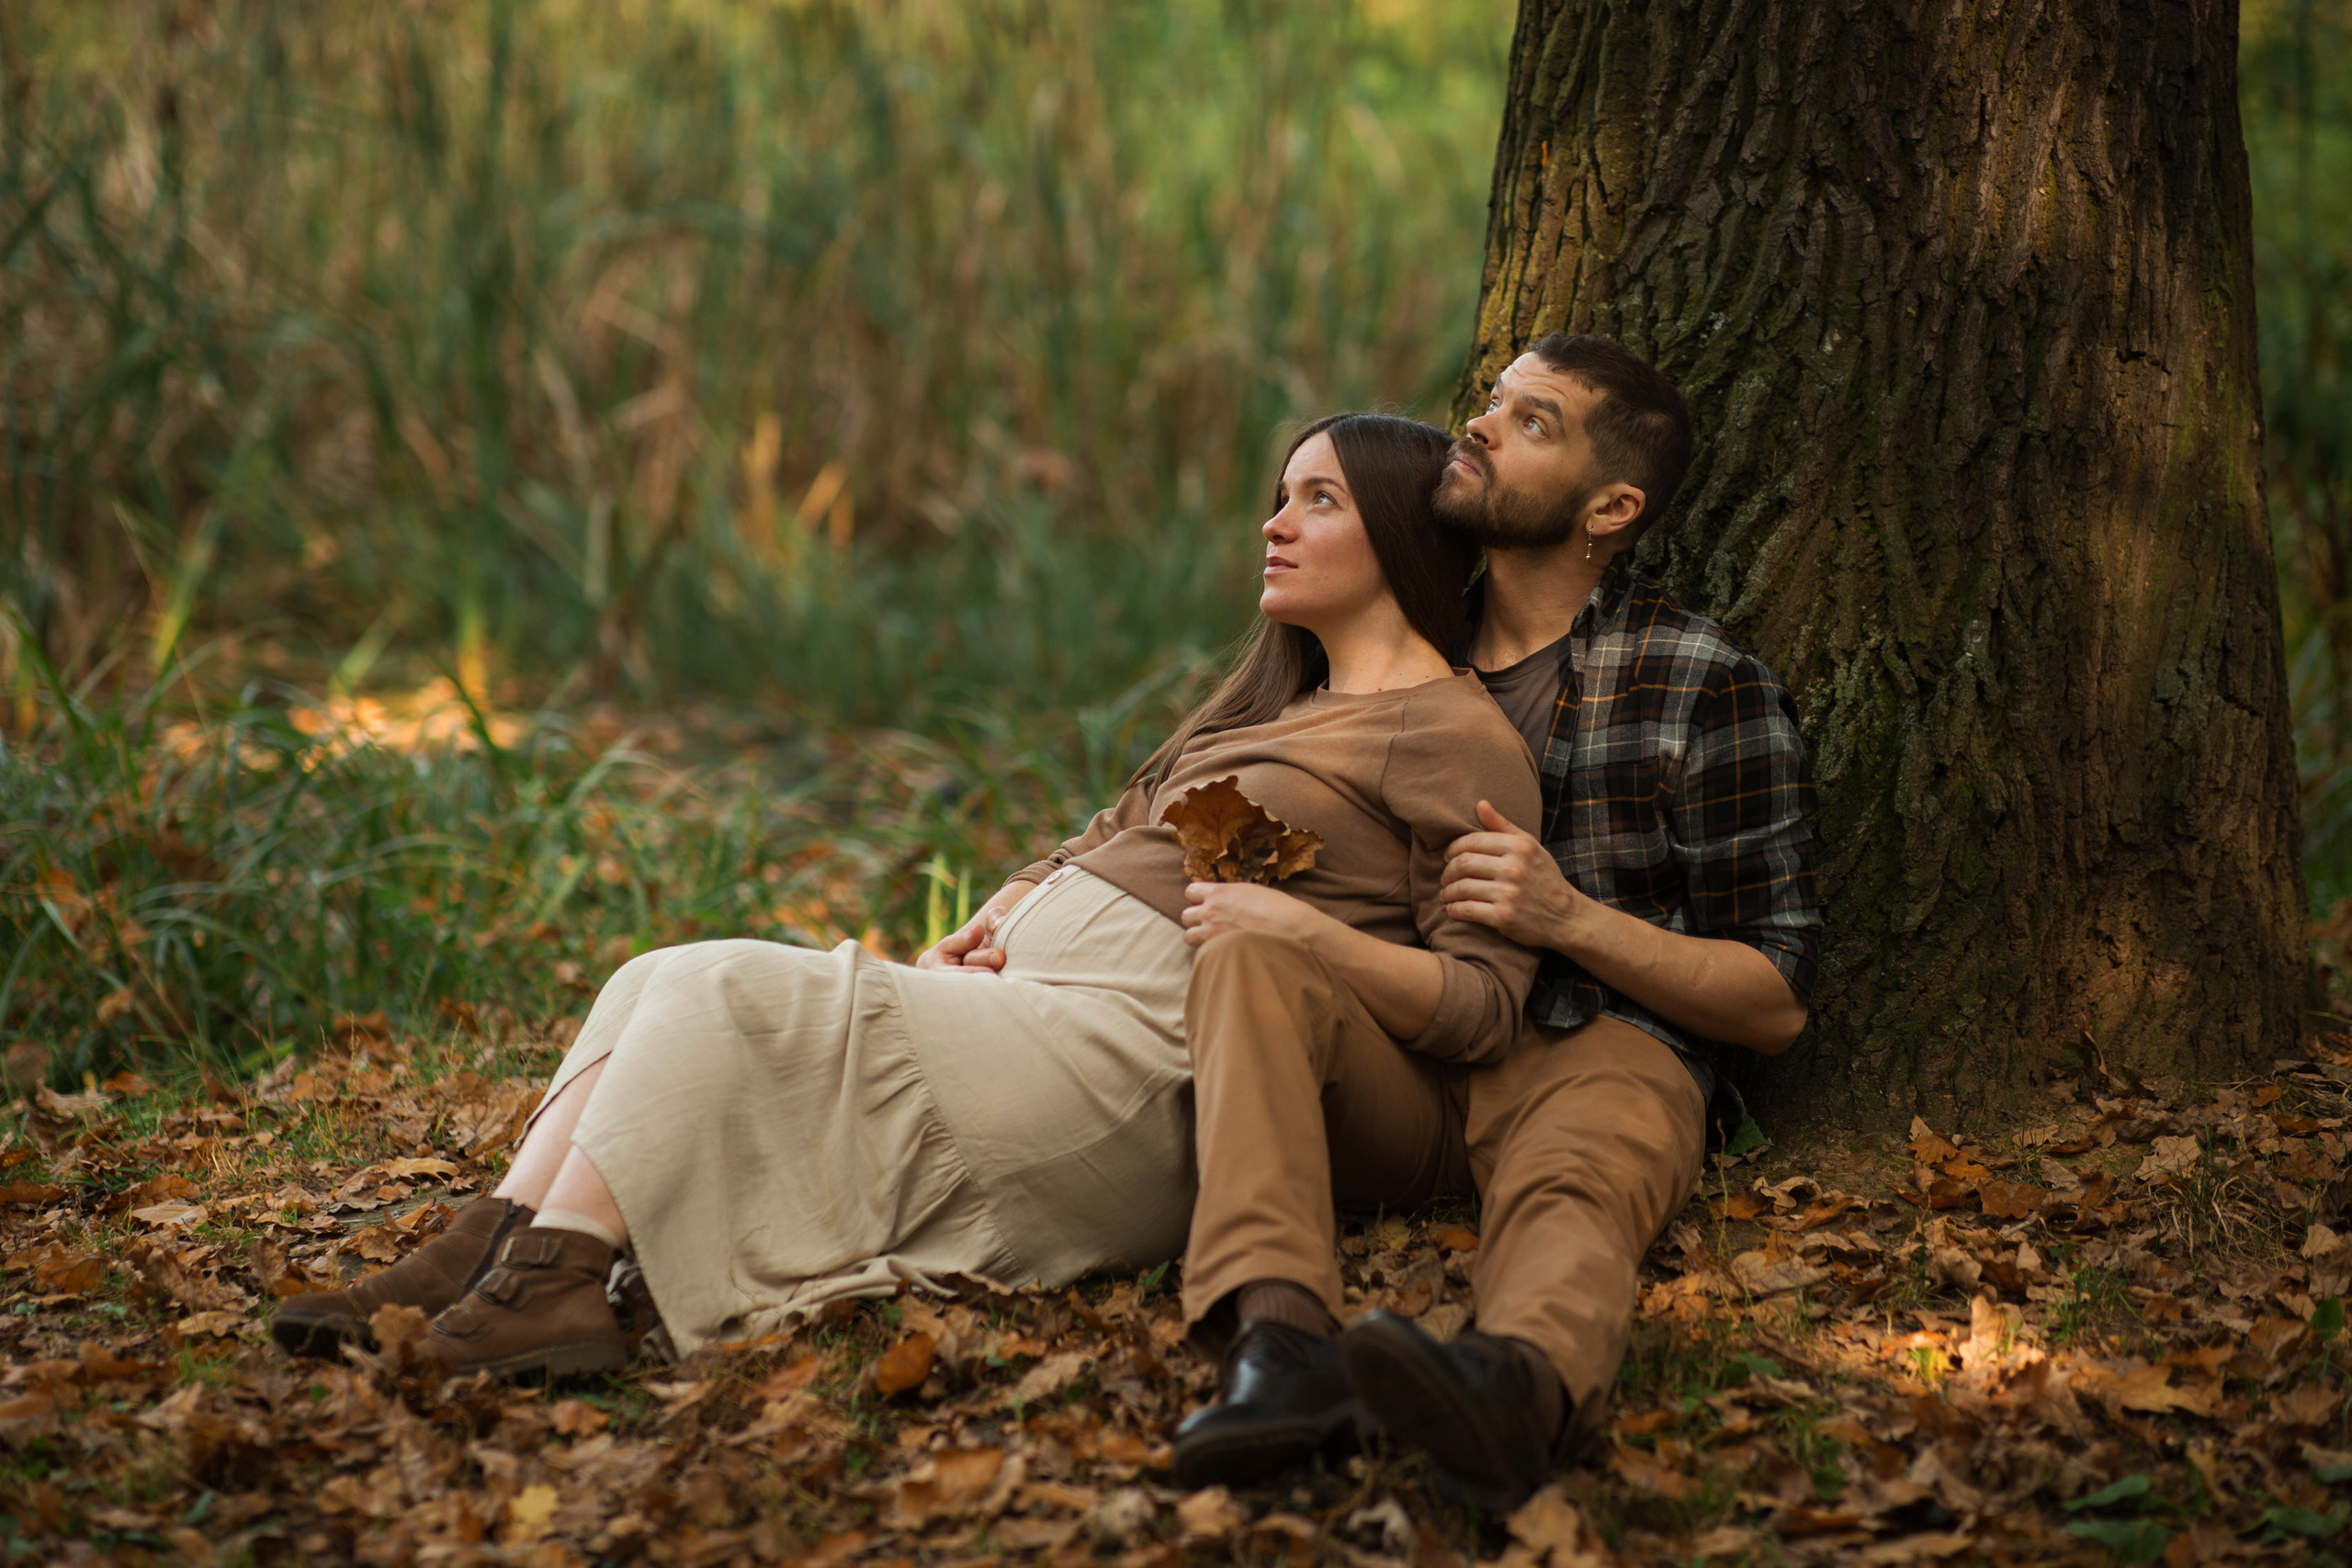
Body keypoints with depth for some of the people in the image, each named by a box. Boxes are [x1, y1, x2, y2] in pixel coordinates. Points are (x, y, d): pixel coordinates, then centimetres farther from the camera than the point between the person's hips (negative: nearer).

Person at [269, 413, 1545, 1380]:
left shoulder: (1455, 736, -2)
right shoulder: (1273, 702, 26)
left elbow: (1485, 1004, -9)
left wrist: (1299, 927, -21)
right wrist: (985, 929, 10)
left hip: (1131, 1059, -9)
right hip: (1033, 993, 9)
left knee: (723, 991, -21)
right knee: (662, 984, -6)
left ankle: (548, 1285, -25)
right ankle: (481, 1257, -19)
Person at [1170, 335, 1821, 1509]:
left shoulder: (1705, 688, 5)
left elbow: (1774, 1004, 4)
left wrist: (1573, 918, -12)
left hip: (1596, 1052, -3)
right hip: (1395, 1063, 3)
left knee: (1570, 1191, -39)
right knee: (1248, 955, -29)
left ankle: (1516, 1384, -73)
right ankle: (1277, 1333, -52)